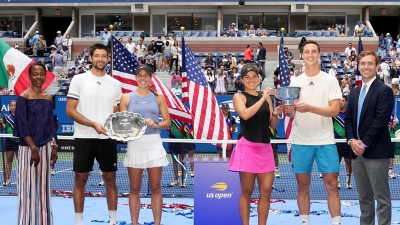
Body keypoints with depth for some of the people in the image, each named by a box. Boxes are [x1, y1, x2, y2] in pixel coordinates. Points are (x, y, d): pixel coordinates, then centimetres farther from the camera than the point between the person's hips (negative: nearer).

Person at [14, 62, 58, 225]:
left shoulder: (48, 98, 9)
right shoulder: (23, 98, -7)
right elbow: (22, 126, -11)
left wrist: (54, 146, 5)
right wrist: (33, 148, -16)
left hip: (45, 147, 5)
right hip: (28, 148, -5)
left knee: (43, 186, 10)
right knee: (28, 186, -2)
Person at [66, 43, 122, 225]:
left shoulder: (115, 84, 9)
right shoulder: (79, 80, -1)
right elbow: (70, 111, -6)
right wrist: (93, 124, -16)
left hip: (107, 138, 3)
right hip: (84, 137, -3)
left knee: (110, 179, 7)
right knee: (80, 180, 3)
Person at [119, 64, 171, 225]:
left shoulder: (158, 98, 7)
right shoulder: (126, 98, 6)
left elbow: (168, 122, 5)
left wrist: (156, 125, -14)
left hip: (154, 144, 0)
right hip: (135, 144, 0)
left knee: (155, 188, 3)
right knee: (134, 188, 4)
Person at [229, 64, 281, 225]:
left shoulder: (266, 98, 14)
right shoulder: (239, 97, 2)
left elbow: (273, 125, 14)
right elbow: (245, 114, -18)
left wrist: (276, 114, -5)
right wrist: (262, 99, -18)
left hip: (265, 148, 5)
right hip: (247, 148, -4)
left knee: (266, 191, 2)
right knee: (247, 192, 1)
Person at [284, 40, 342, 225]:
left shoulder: (330, 80, -1)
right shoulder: (294, 81, 7)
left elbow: (335, 110, -10)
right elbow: (291, 113, 8)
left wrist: (310, 108, -24)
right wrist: (289, 111, -17)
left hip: (325, 141, -2)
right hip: (300, 141, 2)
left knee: (332, 185, 0)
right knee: (303, 185, 8)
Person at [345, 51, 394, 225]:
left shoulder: (384, 91, -7)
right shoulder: (355, 92, 16)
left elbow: (380, 121, -15)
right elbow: (348, 119, 14)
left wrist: (364, 144, -16)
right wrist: (352, 140, -3)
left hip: (376, 152, -7)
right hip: (357, 151, 7)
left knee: (382, 197, -2)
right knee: (364, 196, 13)